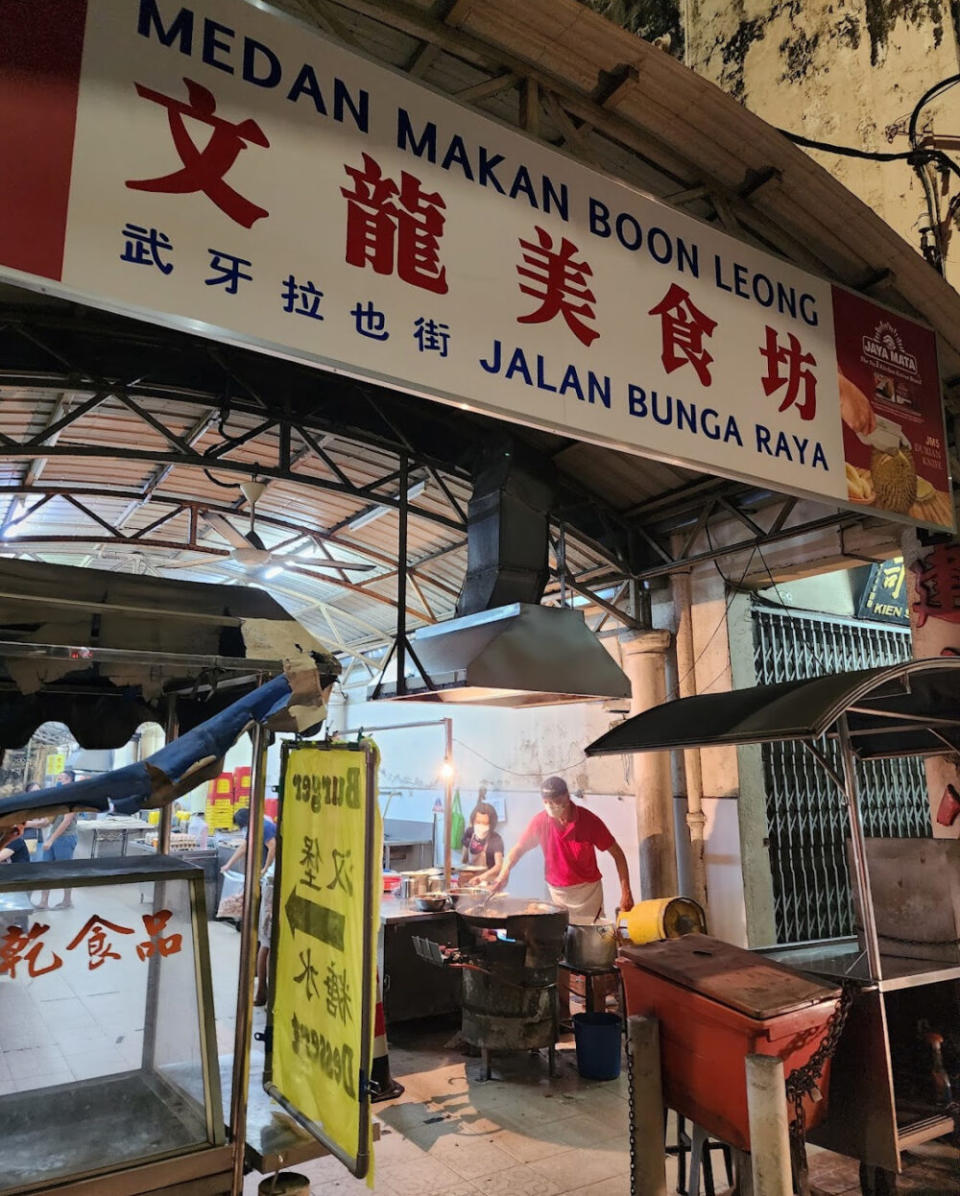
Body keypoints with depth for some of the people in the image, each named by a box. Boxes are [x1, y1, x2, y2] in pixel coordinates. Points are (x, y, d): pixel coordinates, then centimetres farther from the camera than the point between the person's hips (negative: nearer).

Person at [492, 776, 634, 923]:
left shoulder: (588, 820, -15)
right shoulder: (539, 821, -10)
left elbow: (617, 853, -9)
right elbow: (519, 848, 2)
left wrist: (626, 892, -15)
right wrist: (505, 871, -18)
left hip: (588, 890, -2)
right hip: (557, 892, 2)